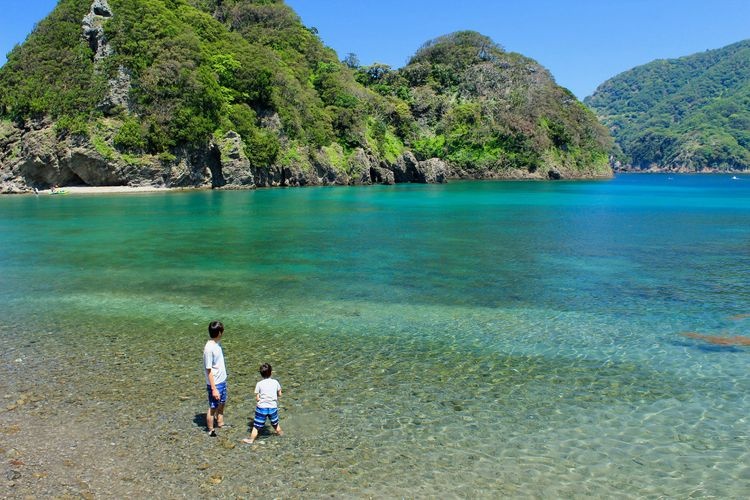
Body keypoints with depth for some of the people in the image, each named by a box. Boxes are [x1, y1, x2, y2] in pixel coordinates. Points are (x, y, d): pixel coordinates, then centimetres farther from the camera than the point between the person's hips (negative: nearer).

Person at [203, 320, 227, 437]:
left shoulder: (217, 344, 1)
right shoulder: (209, 349, -26)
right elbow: (209, 371, -23)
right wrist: (214, 389, -21)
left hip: (222, 381, 9)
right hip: (215, 384, -9)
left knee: (221, 404, 23)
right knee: (213, 408, 8)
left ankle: (220, 424, 40)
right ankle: (211, 431, 23)